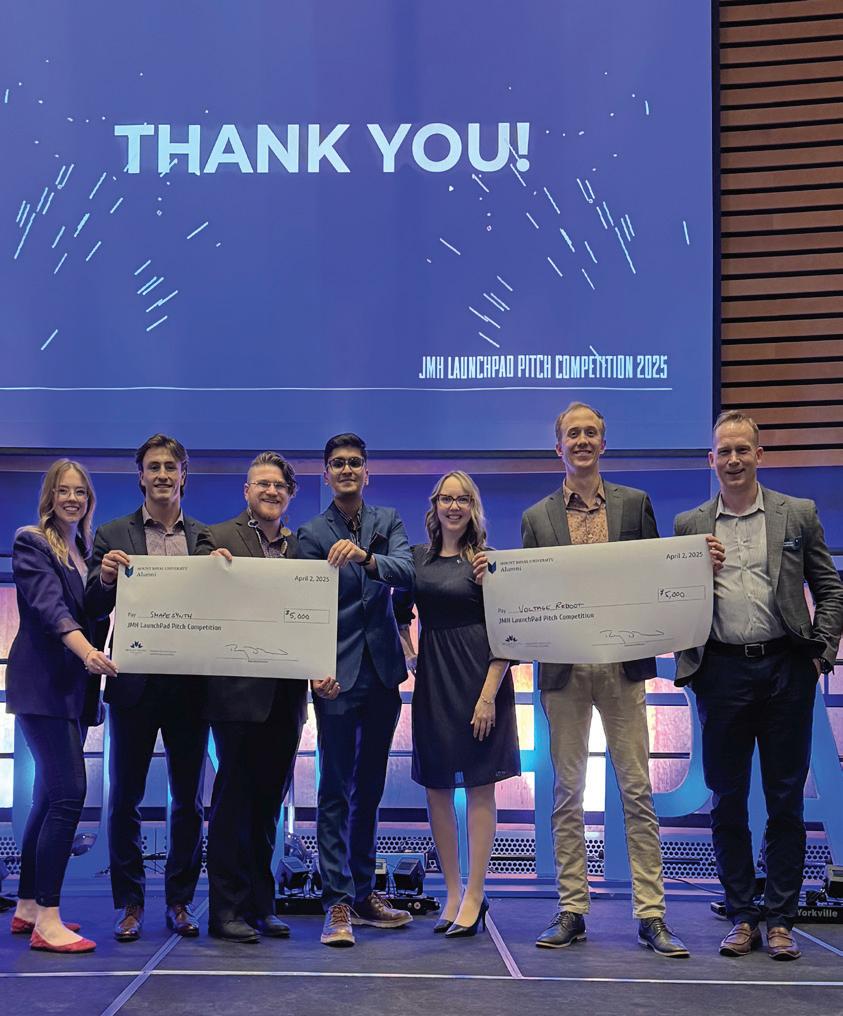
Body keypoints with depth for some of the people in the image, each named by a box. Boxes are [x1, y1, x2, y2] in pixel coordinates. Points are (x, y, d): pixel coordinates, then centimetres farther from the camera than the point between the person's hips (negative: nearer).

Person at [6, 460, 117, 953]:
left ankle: (28, 908, 19)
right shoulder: (32, 543, -5)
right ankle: (48, 922, -12)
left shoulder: (87, 550, 16)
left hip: (74, 687, 7)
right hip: (43, 684, -7)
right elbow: (49, 607, -20)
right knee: (69, 794, -14)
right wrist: (86, 650, -35)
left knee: (50, 797, 11)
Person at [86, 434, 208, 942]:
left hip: (190, 684, 1)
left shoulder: (207, 539, 8)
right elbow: (94, 609, 0)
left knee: (189, 800, 7)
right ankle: (130, 903, 14)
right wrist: (105, 579, -21)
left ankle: (180, 900, 18)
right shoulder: (113, 536, 5)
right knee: (125, 797, 4)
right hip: (134, 684, -1)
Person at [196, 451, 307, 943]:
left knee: (269, 801, 12)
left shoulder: (301, 547, 12)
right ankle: (228, 908, 9)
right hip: (239, 691, -4)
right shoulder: (218, 538, 1)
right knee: (234, 798, 1)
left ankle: (261, 906, 21)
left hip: (285, 693, 5)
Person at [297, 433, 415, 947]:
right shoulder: (312, 534, -1)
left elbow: (407, 573, -11)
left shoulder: (389, 521, 8)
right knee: (336, 790, -5)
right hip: (339, 675, -4)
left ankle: (364, 892, 22)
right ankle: (338, 904, -4)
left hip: (383, 673, 4)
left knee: (370, 788, 12)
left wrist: (366, 558, -30)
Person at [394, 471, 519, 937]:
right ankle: (452, 893, 15)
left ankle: (475, 896, 4)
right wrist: (408, 654, 10)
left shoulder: (486, 560, -3)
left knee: (479, 787, -1)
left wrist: (489, 694, -15)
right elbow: (400, 614, 23)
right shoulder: (416, 557, 9)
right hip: (432, 680, 5)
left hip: (479, 676, -4)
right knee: (436, 788, 5)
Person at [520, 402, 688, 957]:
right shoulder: (537, 517, 10)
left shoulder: (635, 503, 9)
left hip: (622, 663, -1)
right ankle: (572, 911, 11)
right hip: (563, 666, 1)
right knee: (567, 791, 5)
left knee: (637, 790, -1)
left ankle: (651, 914, 3)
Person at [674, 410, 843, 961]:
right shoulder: (689, 526, 9)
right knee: (727, 801, 6)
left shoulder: (798, 514, 6)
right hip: (722, 672, 1)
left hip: (785, 669, -1)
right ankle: (743, 916, 16)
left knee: (786, 801, 5)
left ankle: (781, 920, 13)